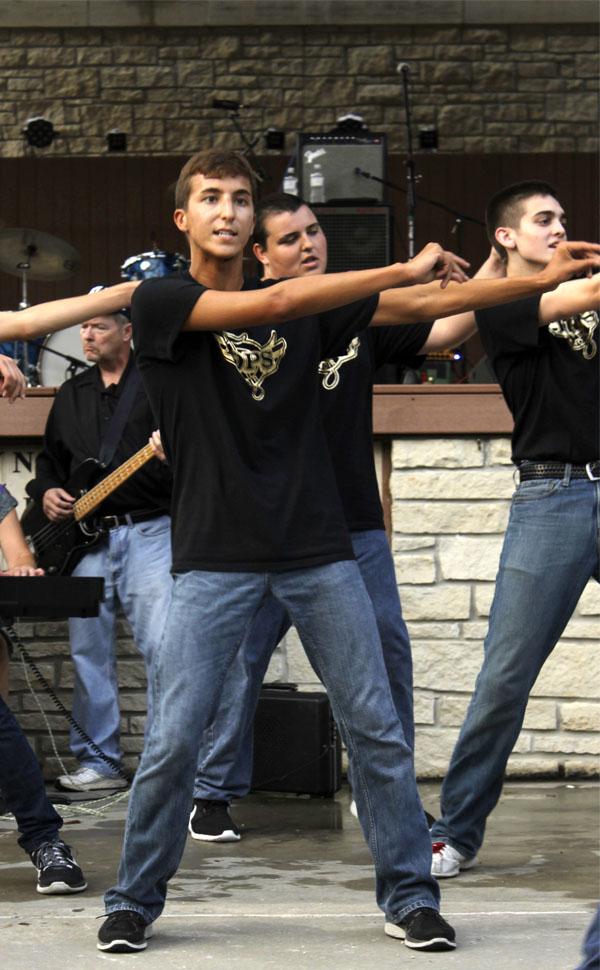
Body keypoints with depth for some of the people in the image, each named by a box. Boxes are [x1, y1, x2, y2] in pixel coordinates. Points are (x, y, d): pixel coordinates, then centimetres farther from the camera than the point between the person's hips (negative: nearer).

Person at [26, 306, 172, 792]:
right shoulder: (72, 393, 19)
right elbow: (50, 456, 27)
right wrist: (46, 491, 7)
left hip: (149, 531, -5)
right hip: (87, 537, 5)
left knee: (164, 646, -13)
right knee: (89, 652, 4)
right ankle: (99, 762, 13)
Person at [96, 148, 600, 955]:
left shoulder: (307, 309, 11)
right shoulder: (161, 303, -2)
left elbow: (423, 307, 8)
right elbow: (268, 306, -17)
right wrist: (404, 270, -15)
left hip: (318, 550, 4)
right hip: (215, 557, -3)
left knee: (376, 728, 2)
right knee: (172, 740, -5)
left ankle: (409, 895, 13)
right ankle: (134, 902, 12)